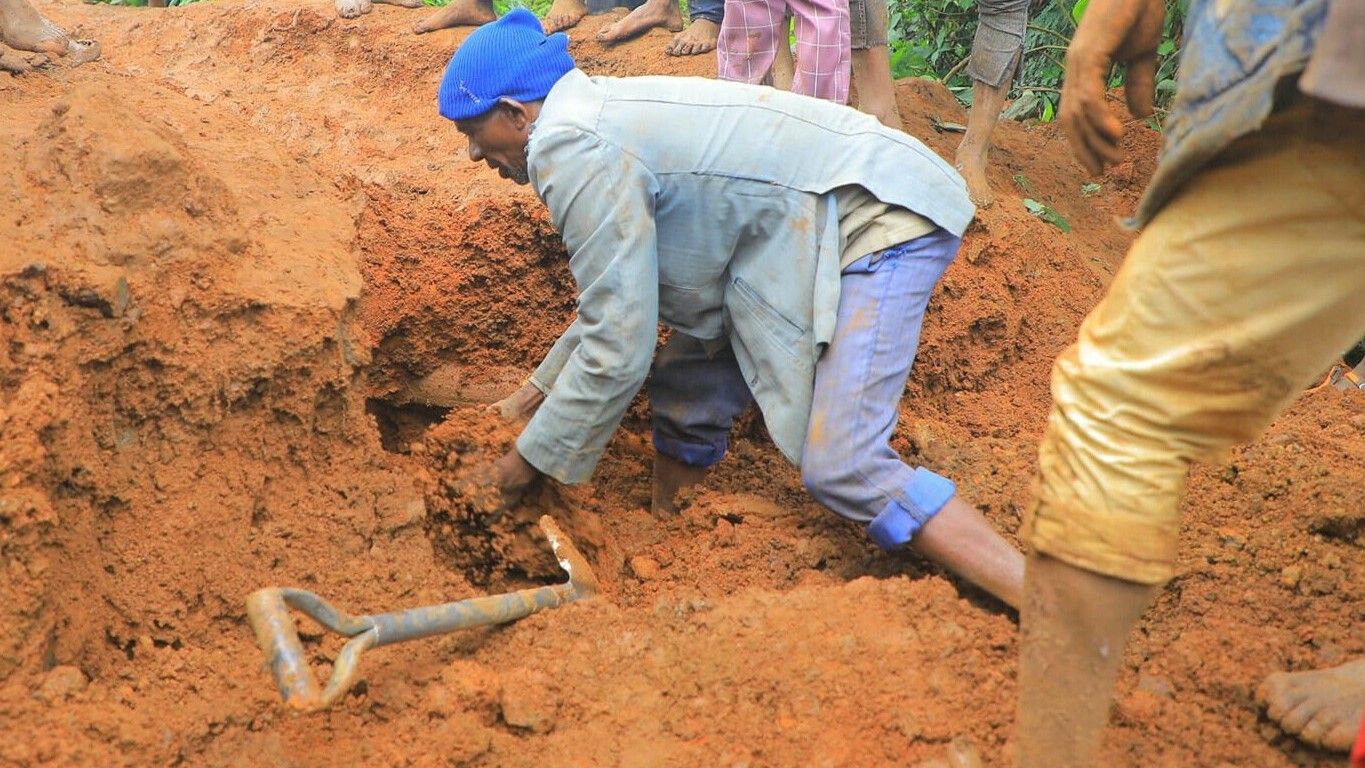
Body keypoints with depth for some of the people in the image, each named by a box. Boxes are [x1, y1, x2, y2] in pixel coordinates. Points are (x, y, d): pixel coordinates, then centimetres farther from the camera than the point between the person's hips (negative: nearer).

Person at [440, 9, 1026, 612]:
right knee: (688, 393, 13)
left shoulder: (572, 149, -17)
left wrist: (528, 461, -4)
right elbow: (621, 290, 25)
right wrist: (538, 388, 28)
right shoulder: (598, 116, 13)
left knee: (841, 468, -18)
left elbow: (616, 351, -17)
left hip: (878, 218, -10)